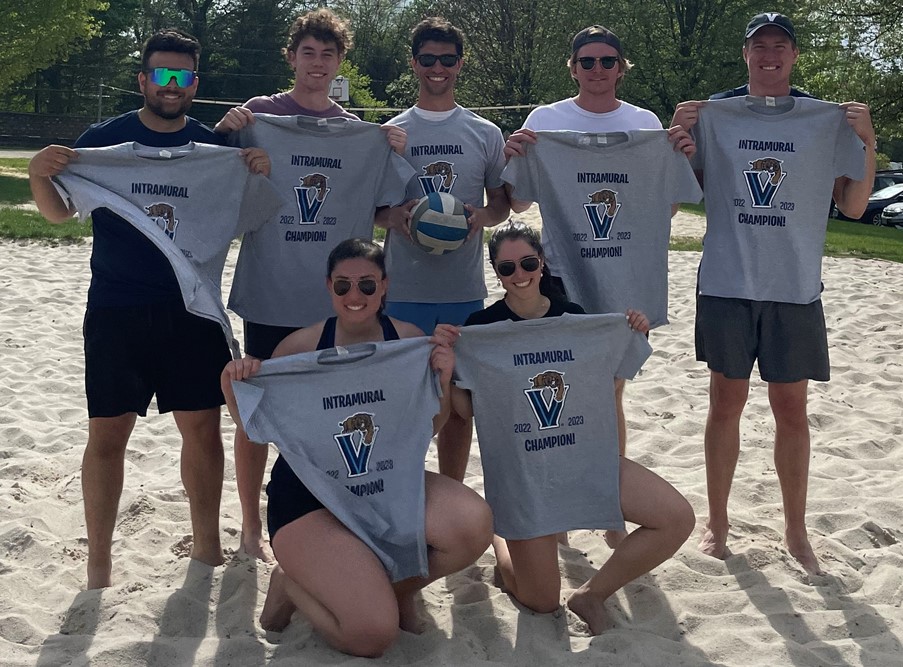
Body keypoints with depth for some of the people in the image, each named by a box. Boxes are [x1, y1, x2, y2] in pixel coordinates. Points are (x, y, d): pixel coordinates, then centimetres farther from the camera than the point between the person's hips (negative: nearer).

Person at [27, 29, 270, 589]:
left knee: (203, 427, 6)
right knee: (108, 433, 1)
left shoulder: (215, 145, 5)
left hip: (194, 311, 2)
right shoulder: (104, 139, 1)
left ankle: (207, 545, 23)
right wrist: (40, 175, -18)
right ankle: (99, 562, 14)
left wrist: (261, 178, -11)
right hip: (116, 311, -2)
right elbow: (61, 213, 3)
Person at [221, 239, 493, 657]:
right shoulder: (301, 346, -9)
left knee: (473, 526, -27)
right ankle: (292, 585, 13)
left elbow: (428, 429, 4)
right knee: (372, 633, -21)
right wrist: (233, 389, -21)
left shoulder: (410, 340, -2)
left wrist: (443, 379, -14)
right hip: (310, 498, -3)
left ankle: (399, 588, 7)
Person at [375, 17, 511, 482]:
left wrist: (482, 216, -10)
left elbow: (502, 202, 13)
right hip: (403, 290, -1)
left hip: (465, 290, 1)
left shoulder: (485, 134, 7)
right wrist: (394, 216, -14)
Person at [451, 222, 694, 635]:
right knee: (541, 601, 1)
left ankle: (592, 594, 5)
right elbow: (467, 410, -5)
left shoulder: (575, 318, 1)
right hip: (521, 466, -3)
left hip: (586, 454, 3)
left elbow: (606, 393, 10)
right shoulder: (481, 329, -8)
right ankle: (497, 534, 34)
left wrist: (632, 341, -3)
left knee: (678, 519, -13)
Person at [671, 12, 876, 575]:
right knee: (726, 404, 6)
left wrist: (869, 143, -9)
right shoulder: (713, 115, 4)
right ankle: (717, 522, 20)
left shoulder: (828, 120, 5)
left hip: (795, 288, 0)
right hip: (727, 283, 0)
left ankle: (796, 530, 20)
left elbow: (854, 205, 4)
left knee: (792, 409, 6)